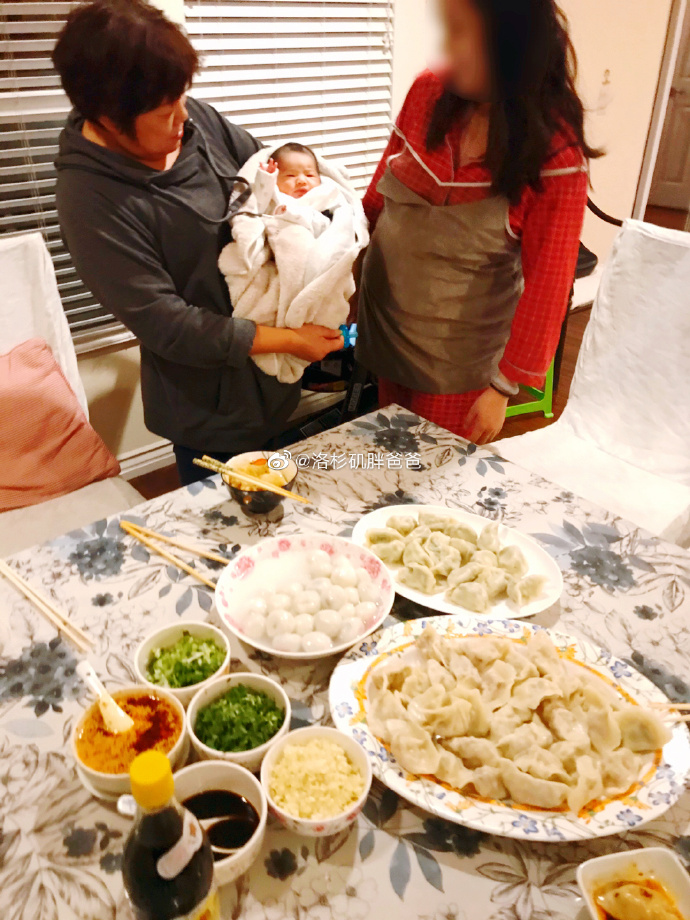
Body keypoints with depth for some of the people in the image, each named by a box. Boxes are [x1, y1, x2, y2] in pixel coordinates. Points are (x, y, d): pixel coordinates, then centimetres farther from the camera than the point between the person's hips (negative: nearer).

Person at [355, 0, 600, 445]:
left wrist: (503, 385, -12)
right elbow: (380, 194, 5)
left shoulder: (555, 154, -18)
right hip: (383, 320, 4)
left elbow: (546, 284, -14)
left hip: (459, 359, -3)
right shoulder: (428, 93, -8)